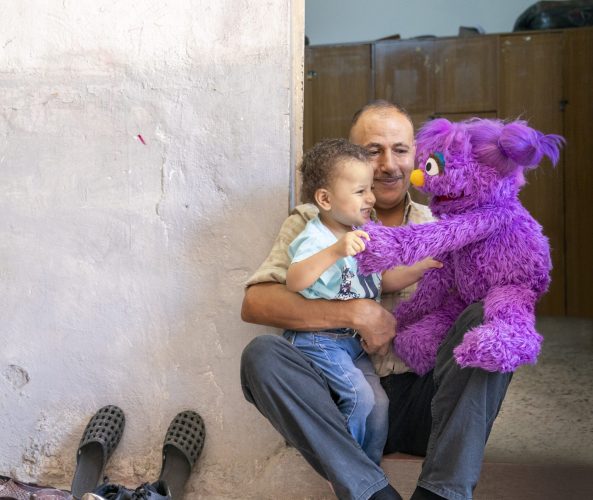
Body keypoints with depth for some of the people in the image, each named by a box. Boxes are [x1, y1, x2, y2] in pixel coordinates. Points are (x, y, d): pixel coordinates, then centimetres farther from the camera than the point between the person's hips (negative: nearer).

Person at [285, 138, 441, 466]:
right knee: (360, 396, -19)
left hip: (355, 341, 8)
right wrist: (335, 251, -44)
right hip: (318, 340, -7)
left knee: (378, 402, 1)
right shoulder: (313, 239, -17)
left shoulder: (365, 236, 9)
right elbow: (294, 282, -35)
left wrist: (423, 266, 4)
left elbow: (385, 281, 17)